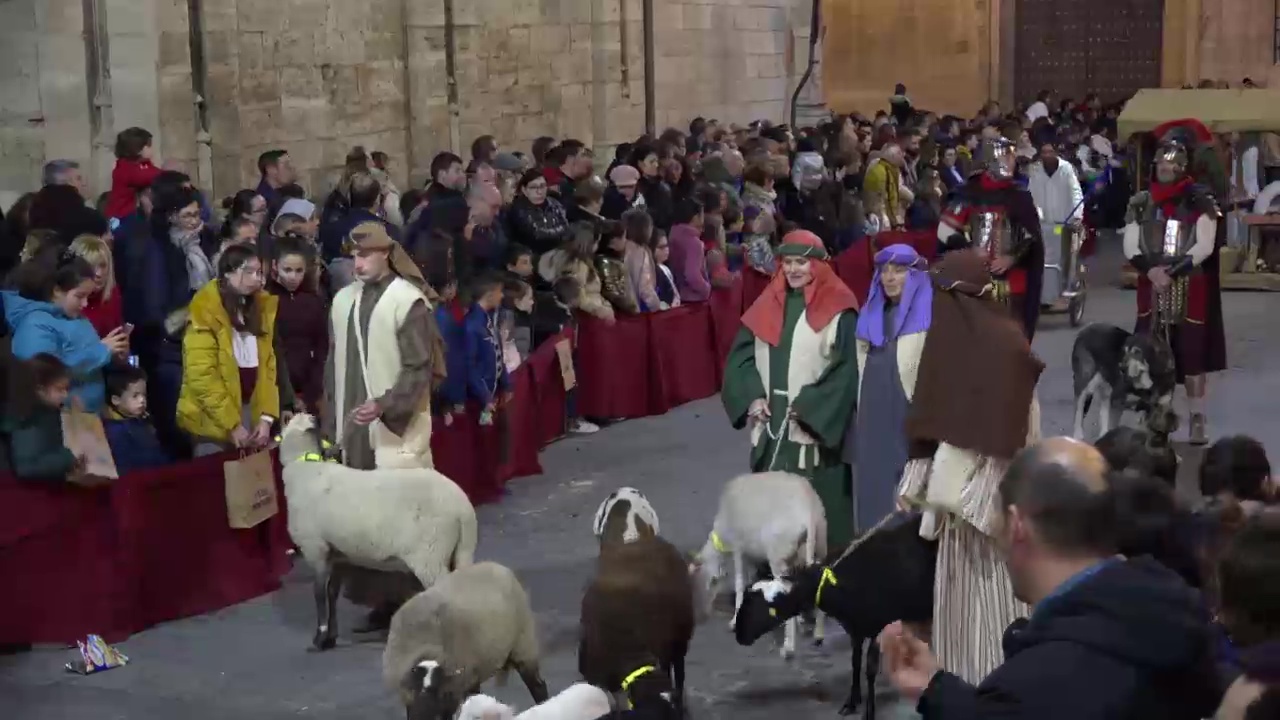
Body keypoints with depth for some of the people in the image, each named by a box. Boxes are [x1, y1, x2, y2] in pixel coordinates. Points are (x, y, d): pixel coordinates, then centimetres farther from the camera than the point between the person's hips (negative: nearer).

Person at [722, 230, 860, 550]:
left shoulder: (837, 308, -5)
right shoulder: (769, 303, 10)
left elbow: (845, 368, -11)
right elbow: (741, 355, 11)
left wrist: (806, 408, -15)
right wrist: (753, 397, -3)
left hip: (817, 425, -5)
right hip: (771, 424, 5)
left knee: (819, 501, -3)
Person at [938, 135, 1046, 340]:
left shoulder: (1019, 196, 8)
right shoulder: (969, 194, -2)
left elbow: (1031, 236, 7)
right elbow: (944, 230, -2)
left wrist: (1012, 258, -7)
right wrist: (969, 249, -13)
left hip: (1011, 279, 3)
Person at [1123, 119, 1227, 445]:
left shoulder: (1200, 201, -4)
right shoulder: (1140, 203, 7)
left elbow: (1205, 246, -11)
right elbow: (1130, 247, 2)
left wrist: (1172, 272, -18)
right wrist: (1151, 270, -15)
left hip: (1190, 290, -3)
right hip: (1152, 290, 3)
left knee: (1193, 354, -1)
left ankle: (1197, 419, 6)